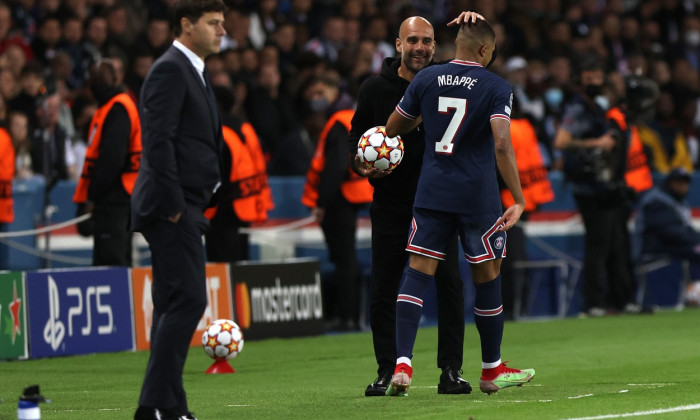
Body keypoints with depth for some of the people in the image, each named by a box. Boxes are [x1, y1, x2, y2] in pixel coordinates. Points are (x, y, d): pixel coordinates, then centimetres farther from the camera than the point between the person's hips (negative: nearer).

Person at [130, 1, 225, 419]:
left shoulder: (194, 72, 21)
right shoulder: (170, 70, -11)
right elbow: (159, 141, -19)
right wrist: (173, 206, -21)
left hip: (183, 209, 10)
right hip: (171, 208, -10)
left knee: (174, 305, 10)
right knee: (188, 300, -14)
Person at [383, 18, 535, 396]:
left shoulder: (425, 80, 5)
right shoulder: (496, 88, -6)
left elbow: (392, 129, 12)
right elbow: (501, 144, -17)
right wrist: (519, 199, -16)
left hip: (431, 192, 3)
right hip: (478, 195, -3)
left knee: (418, 272, -1)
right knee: (487, 276, 10)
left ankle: (402, 364, -17)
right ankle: (491, 370, 21)